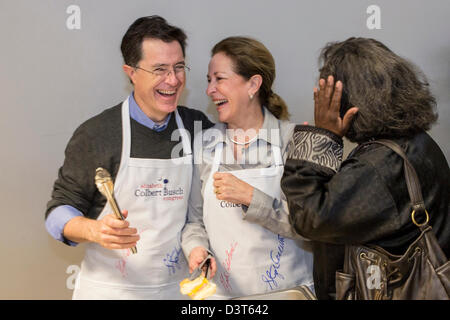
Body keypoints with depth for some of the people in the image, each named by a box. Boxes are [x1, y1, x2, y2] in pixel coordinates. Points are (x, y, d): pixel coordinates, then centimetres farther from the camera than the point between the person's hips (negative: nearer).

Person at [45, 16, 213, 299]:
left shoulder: (199, 127, 0)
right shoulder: (96, 134, -10)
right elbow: (59, 210, -6)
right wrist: (94, 230, -25)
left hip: (178, 288, 3)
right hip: (110, 290, -2)